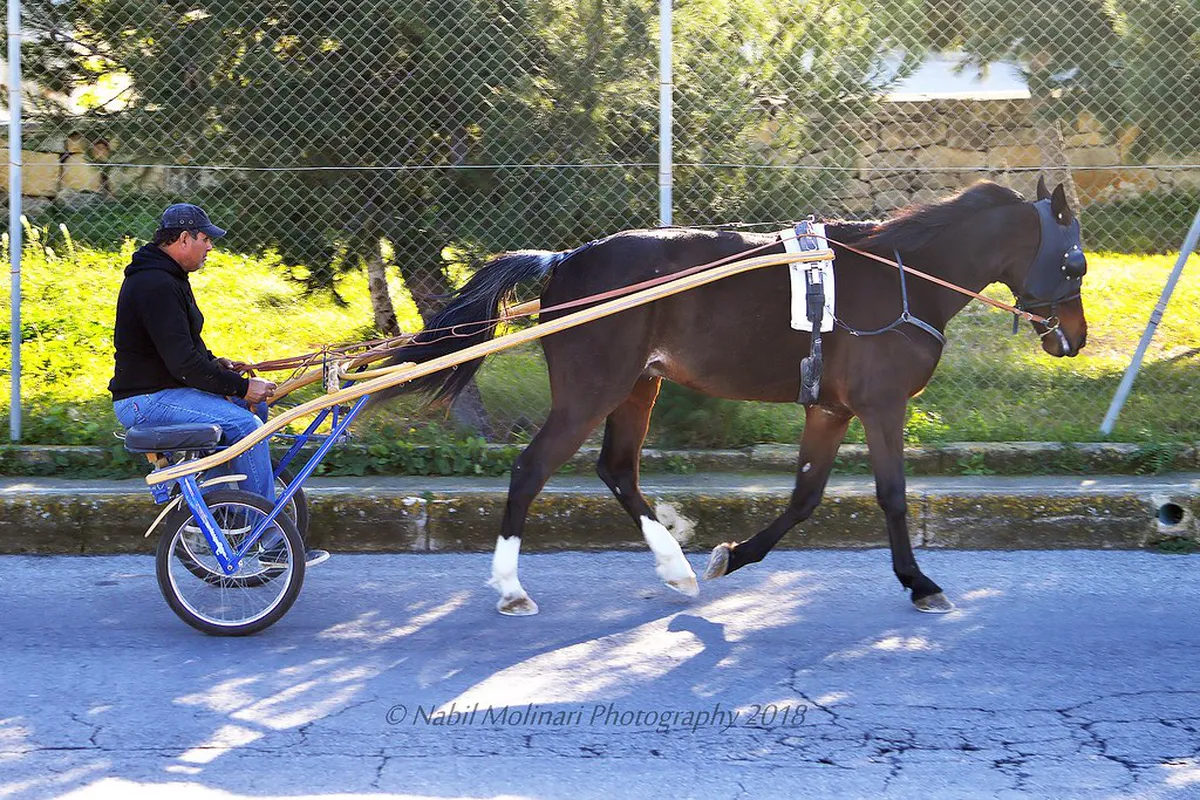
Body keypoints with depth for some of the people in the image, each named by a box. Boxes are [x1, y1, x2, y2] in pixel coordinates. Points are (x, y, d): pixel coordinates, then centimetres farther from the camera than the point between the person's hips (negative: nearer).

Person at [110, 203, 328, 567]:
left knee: (247, 411, 15)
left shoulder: (165, 277, 15)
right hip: (148, 400, -11)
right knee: (246, 425, -22)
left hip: (159, 389, 11)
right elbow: (182, 361, -26)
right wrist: (241, 386, -21)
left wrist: (213, 362, 10)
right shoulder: (156, 285, -21)